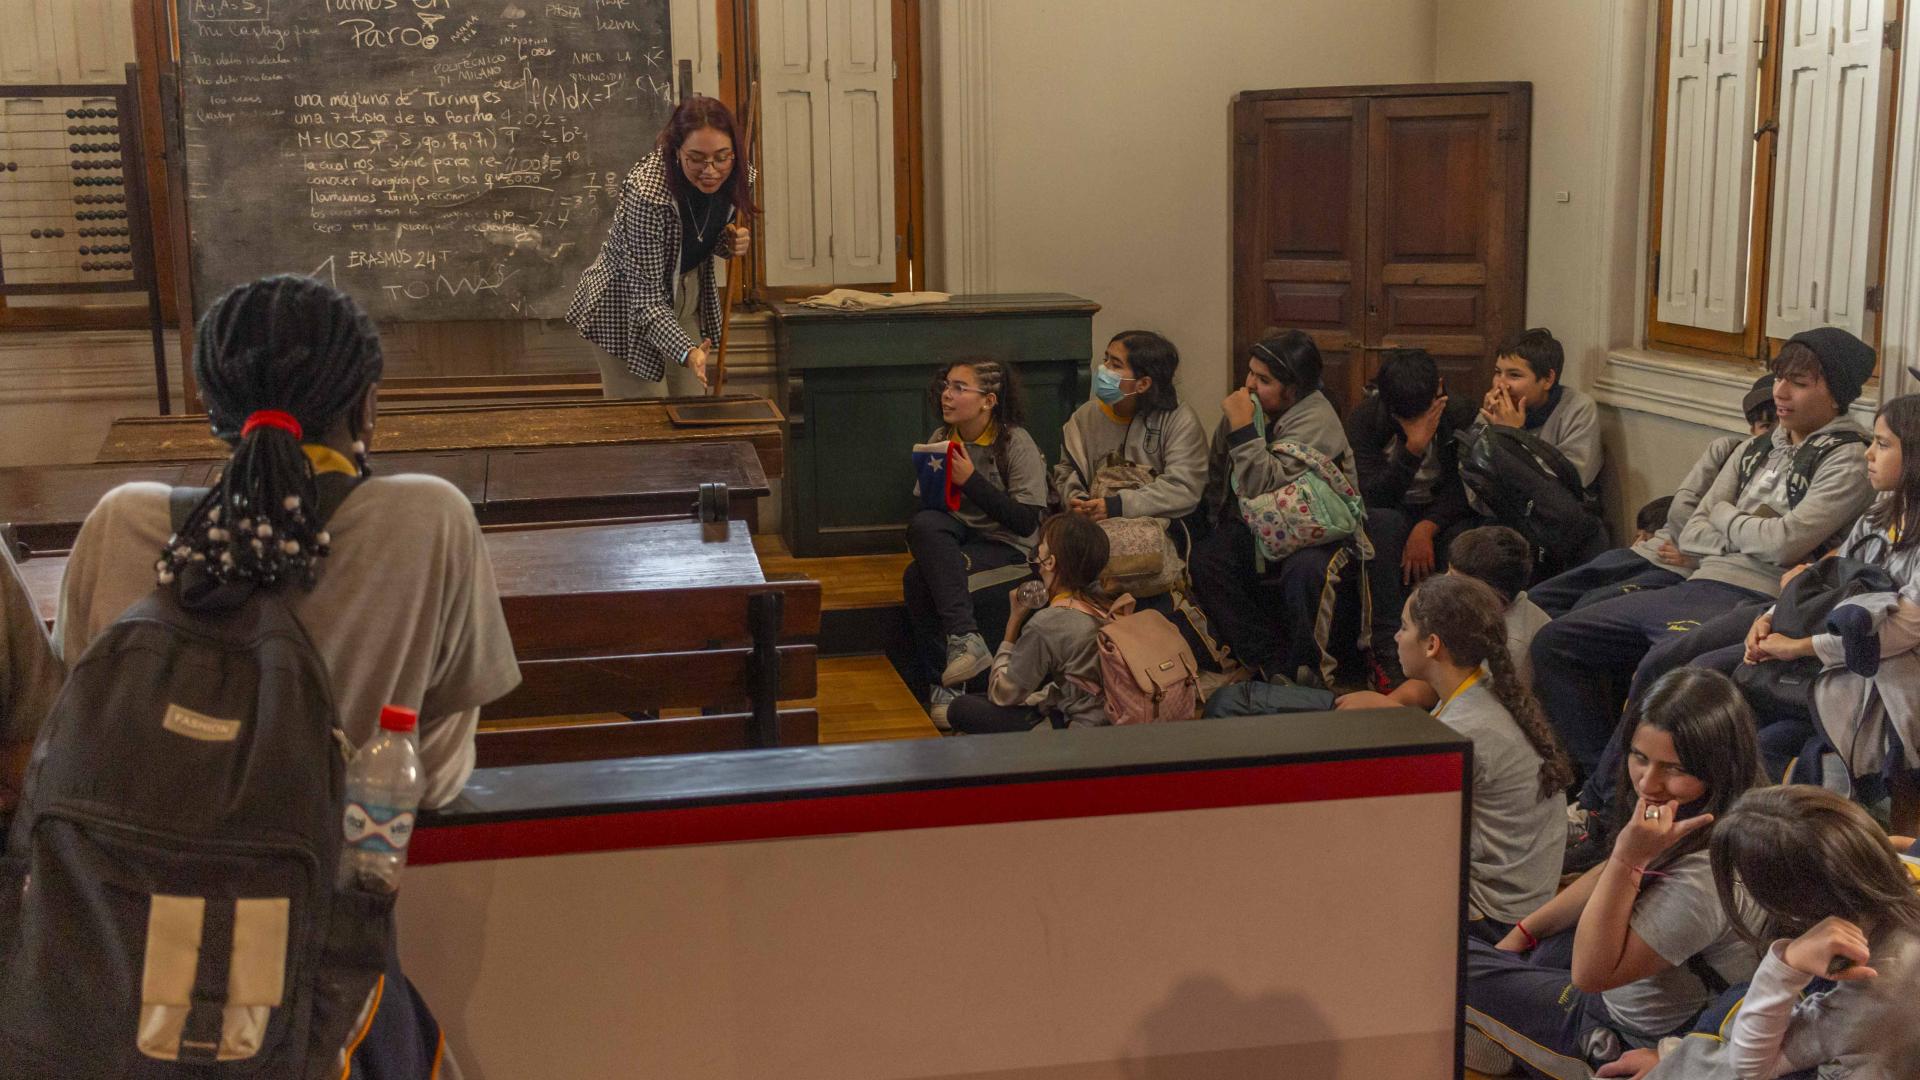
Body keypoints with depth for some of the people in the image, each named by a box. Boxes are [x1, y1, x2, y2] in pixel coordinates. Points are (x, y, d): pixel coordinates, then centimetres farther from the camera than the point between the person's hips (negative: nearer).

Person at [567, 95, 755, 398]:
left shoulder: (736, 178, -14)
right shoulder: (648, 194, -34)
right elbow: (646, 299, -32)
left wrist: (732, 243, -15)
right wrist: (687, 353, -47)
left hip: (687, 304, 6)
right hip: (628, 313, -6)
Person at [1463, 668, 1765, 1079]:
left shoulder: (1708, 871, -38)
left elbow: (1590, 973, -29)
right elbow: (1608, 877, 10)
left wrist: (1630, 856, -37)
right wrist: (1522, 932, 14)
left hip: (1627, 1039, -9)